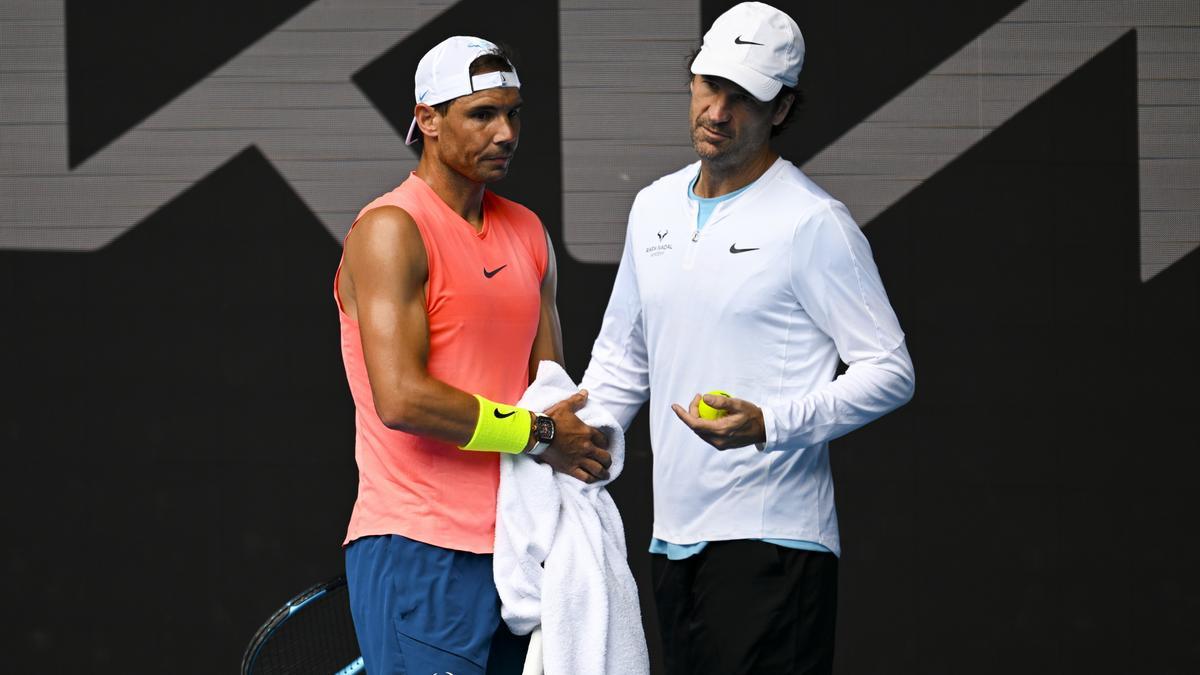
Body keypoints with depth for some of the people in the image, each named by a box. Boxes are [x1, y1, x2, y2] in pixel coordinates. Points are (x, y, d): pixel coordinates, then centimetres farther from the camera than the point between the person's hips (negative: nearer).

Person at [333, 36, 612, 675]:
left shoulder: (527, 232, 16)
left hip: (514, 545, 7)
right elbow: (401, 398, -19)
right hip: (416, 554, -7)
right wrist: (537, 433, -11)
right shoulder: (391, 230, -10)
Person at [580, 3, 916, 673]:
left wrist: (769, 424, -19)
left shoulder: (813, 222, -7)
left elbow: (890, 371, -7)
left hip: (772, 542, -7)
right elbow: (621, 358, 26)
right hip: (676, 538, 7)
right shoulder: (654, 207, 15)